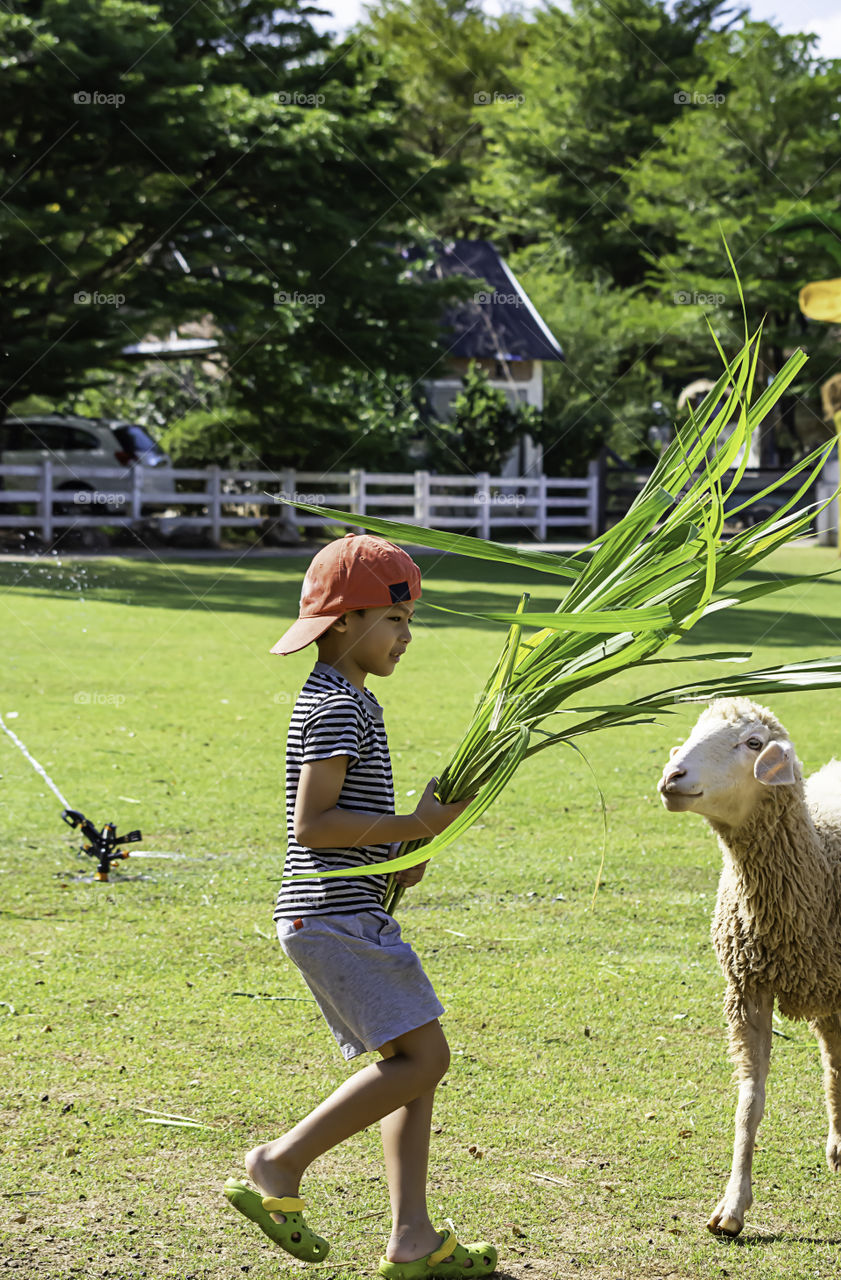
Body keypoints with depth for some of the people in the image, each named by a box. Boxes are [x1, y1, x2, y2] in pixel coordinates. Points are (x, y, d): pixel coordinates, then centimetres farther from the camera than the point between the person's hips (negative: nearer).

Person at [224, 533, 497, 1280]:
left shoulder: (341, 700, 19)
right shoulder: (337, 705, -13)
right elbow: (309, 824, -20)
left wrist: (400, 854, 9)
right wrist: (414, 826, -16)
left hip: (349, 915, 10)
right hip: (335, 915, -10)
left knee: (412, 1062, 8)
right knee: (422, 1056, -11)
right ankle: (280, 1167, -6)